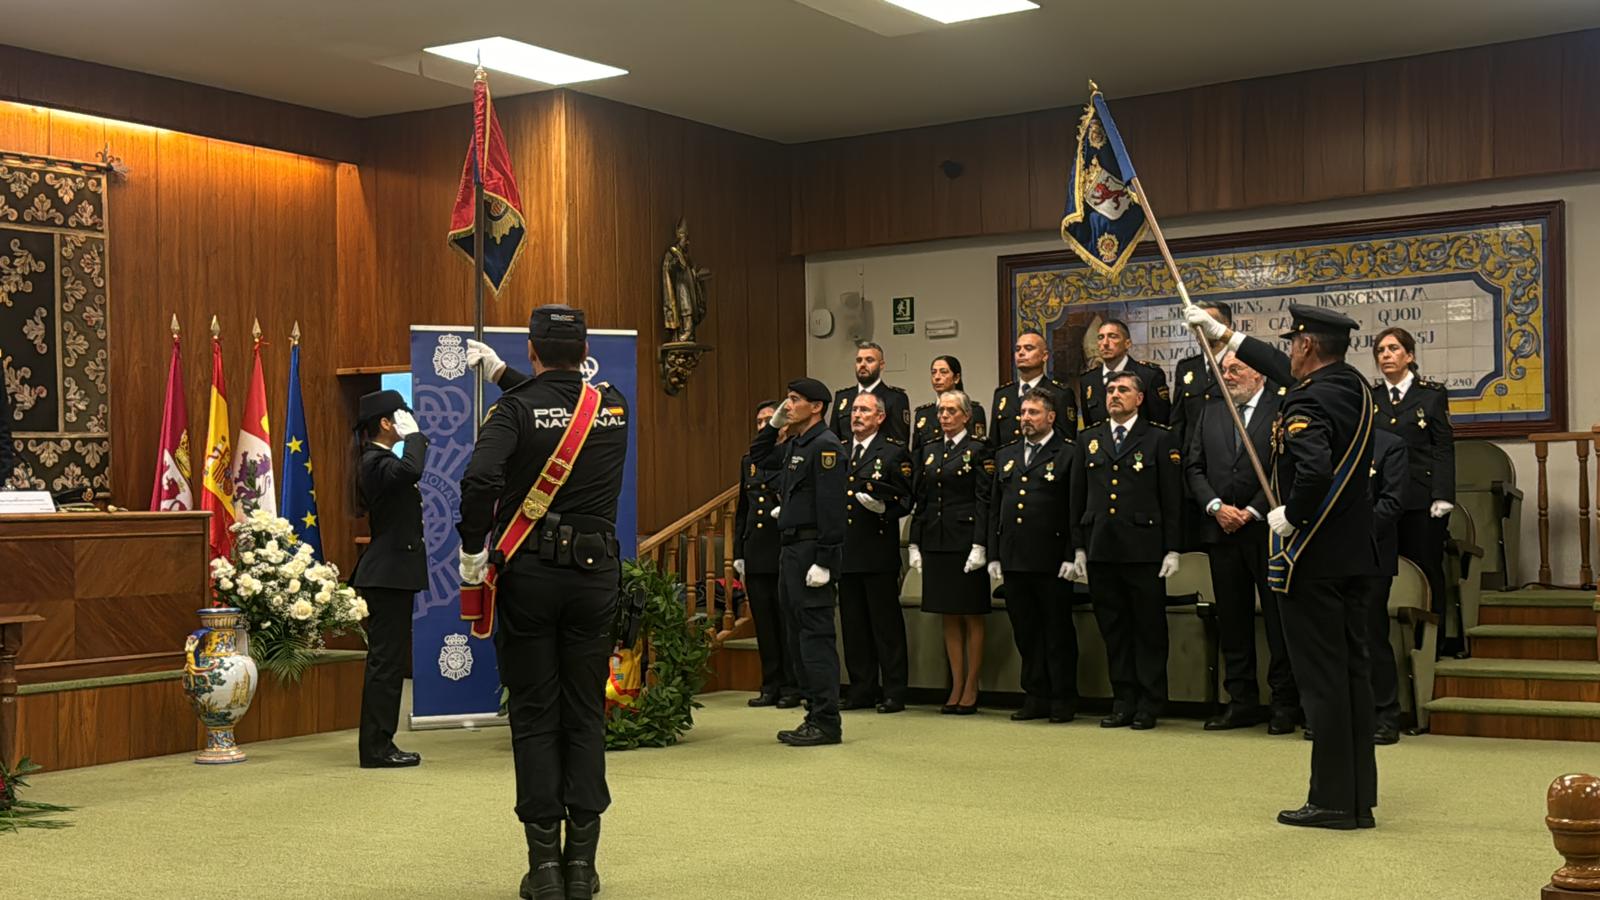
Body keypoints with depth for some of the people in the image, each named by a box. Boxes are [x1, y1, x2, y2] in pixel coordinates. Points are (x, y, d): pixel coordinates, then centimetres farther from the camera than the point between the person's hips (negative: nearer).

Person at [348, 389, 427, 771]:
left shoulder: (376, 460, 16)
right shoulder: (376, 462, -15)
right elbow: (411, 469, -35)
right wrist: (413, 434, -23)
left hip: (389, 574, 11)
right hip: (389, 574, -11)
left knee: (388, 660, 13)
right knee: (386, 660, -7)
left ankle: (378, 745, 18)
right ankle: (376, 748, -3)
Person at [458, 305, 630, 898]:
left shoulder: (516, 408, -7)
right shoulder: (613, 406, 7)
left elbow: (480, 478, -22)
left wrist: (472, 548, -10)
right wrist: (503, 373, 35)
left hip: (529, 573, -3)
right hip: (595, 573, 3)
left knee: (534, 716, 5)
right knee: (585, 715, 9)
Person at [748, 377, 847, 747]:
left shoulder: (824, 445, -12)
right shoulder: (796, 445, 16)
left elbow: (831, 507, -19)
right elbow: (758, 457, 34)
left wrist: (824, 561, -23)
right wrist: (773, 424, 18)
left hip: (812, 550, -10)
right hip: (791, 549, 10)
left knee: (816, 634, -8)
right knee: (799, 635, 12)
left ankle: (827, 722, -4)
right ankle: (816, 715, 17)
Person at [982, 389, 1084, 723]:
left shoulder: (1068, 455, -1)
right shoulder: (1006, 456, 16)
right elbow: (994, 508, 17)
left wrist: (1072, 556, -12)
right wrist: (993, 555, 10)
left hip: (1052, 561, -5)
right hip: (1014, 559, 5)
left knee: (1058, 632, 1)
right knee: (1026, 632, 9)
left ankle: (1063, 699, 9)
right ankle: (1036, 697, 17)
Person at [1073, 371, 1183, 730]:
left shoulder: (1160, 439, 3)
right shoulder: (1089, 439, 14)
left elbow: (1172, 499, -1)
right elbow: (1080, 496, 15)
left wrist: (1172, 549, -7)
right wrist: (1079, 546, 10)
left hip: (1144, 549, -4)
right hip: (1101, 550, 4)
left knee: (1149, 628, 1)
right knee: (1113, 629, 8)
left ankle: (1149, 704, 9)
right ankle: (1123, 701, 15)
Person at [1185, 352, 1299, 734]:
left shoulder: (1283, 409, -2)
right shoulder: (1209, 413, 14)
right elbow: (1194, 468, 10)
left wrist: (1253, 511, -12)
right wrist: (1216, 506, -5)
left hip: (1267, 530, -5)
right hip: (1222, 531, 5)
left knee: (1279, 618, 0)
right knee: (1232, 621, 8)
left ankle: (1285, 703, 7)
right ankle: (1242, 702, 16)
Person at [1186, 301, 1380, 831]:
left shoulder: (1307, 403, -18)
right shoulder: (1354, 385, 9)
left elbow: (1315, 469, -35)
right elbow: (1286, 371, 25)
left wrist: (1290, 516, -17)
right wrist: (1224, 334, 33)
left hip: (1309, 559, -8)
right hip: (1354, 556, 8)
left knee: (1321, 678, -3)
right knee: (1353, 672, 11)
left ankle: (1332, 800, 2)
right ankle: (1359, 797, 17)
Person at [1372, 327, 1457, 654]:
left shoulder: (1432, 394, 4)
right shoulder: (1367, 396, 11)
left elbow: (1444, 449, 0)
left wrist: (1442, 498, -9)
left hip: (1422, 499, -2)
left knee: (1427, 571, 1)